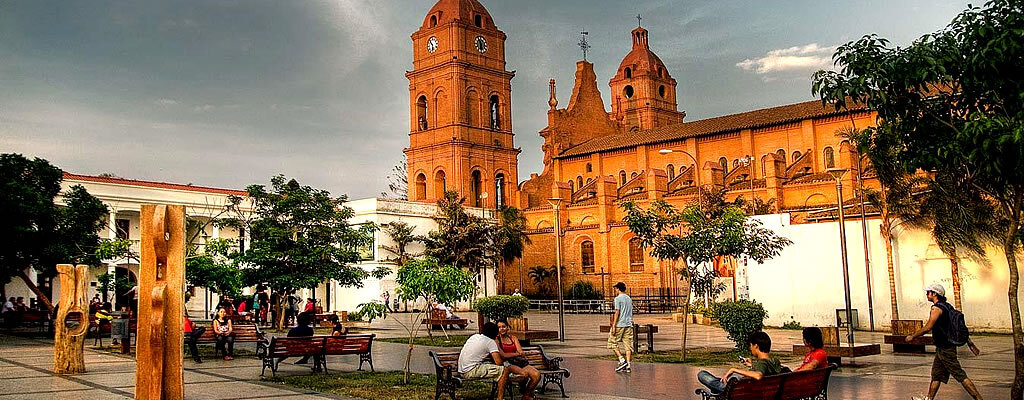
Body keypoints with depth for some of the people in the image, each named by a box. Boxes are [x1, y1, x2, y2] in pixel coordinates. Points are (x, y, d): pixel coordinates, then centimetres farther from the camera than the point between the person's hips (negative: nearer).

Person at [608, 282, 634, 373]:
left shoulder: (618, 298, -8)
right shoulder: (629, 299, 15)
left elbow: (617, 312, -14)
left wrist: (614, 326, -14)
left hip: (620, 324, -7)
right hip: (629, 324, 7)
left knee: (613, 343, 4)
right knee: (628, 345, 5)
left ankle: (622, 360, -8)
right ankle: (628, 365, 1)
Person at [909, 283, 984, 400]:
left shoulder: (937, 308, -18)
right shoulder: (948, 306, 12)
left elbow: (928, 327, -24)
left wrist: (912, 336, -12)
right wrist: (970, 343, 19)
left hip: (945, 349, -10)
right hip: (942, 348, 10)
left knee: (960, 376, -7)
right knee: (936, 375, 16)